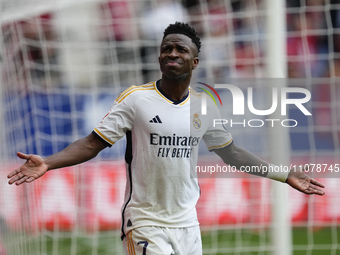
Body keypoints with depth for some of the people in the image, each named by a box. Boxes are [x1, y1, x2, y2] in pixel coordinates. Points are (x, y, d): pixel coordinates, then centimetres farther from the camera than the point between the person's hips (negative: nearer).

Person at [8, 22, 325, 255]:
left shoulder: (205, 107, 5)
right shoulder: (135, 98, -7)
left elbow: (231, 153, 17)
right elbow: (93, 143, -8)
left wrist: (286, 175, 15)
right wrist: (47, 163, -23)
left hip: (187, 223, 5)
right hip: (144, 221, -4)